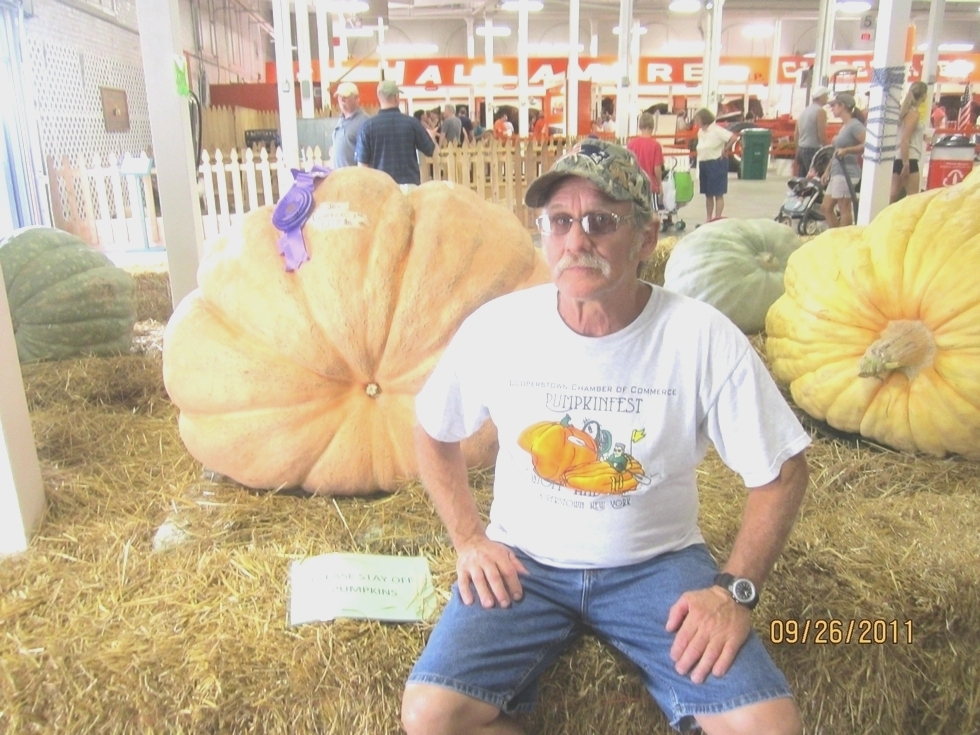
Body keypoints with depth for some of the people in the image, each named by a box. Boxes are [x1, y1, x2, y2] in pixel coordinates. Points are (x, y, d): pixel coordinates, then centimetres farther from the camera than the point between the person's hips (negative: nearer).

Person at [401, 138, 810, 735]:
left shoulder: (703, 338, -15)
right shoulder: (496, 327, -10)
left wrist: (735, 591, -12)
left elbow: (782, 471, -4)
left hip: (659, 561, 0)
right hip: (523, 561, 1)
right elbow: (435, 434, 7)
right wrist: (469, 539, -2)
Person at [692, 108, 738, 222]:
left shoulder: (717, 130, -15)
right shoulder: (700, 131, 8)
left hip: (716, 164, -8)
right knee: (708, 194, 13)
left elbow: (734, 137, -21)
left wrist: (725, 150, -10)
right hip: (703, 164, 8)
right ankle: (709, 219, 21)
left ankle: (718, 219, 3)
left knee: (718, 194, -1)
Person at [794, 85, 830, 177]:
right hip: (813, 150, -8)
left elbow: (796, 134, 17)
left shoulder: (804, 110, 15)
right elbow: (821, 134, -16)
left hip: (801, 149, 8)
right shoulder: (820, 111, -9)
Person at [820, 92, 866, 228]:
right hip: (837, 172, 10)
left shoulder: (855, 125, -10)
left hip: (847, 173, -10)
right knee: (826, 207, 12)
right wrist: (827, 171, 21)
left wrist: (846, 150, -25)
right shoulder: (843, 126, 18)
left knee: (844, 209, -5)